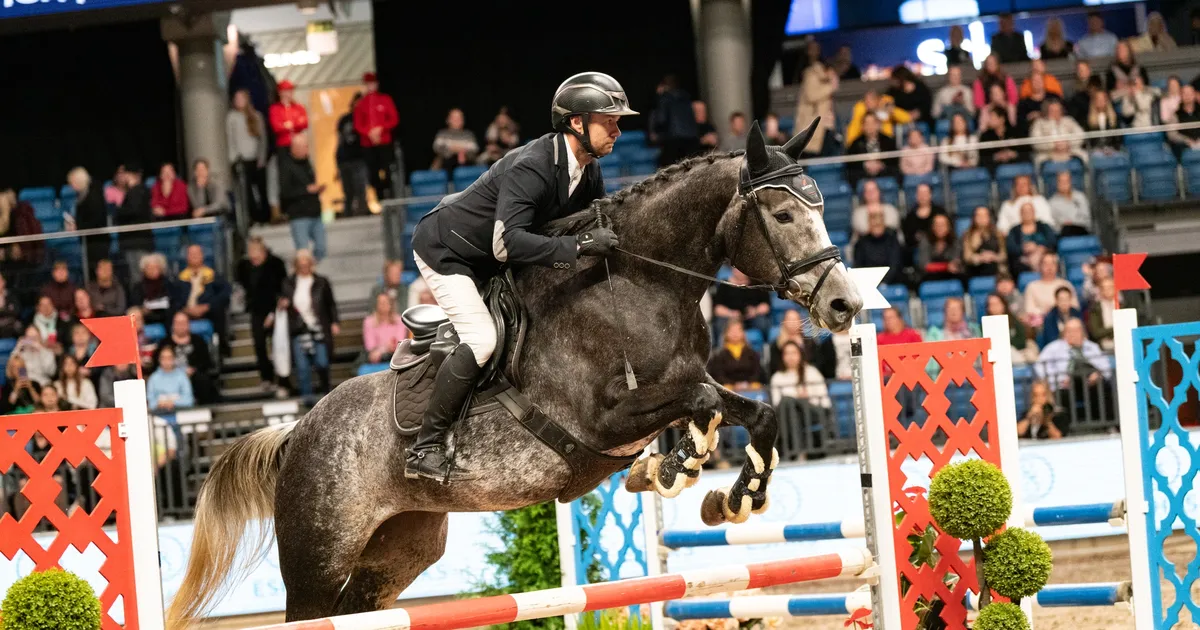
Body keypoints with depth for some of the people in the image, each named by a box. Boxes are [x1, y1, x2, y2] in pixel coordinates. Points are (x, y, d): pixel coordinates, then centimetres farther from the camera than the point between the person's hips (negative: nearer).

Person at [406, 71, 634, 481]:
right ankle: (425, 447, -20)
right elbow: (507, 243, -43)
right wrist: (579, 246, -48)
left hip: (487, 263, 10)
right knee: (481, 339, -23)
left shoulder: (588, 171, -5)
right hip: (444, 250, -10)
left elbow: (602, 225, 8)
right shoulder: (531, 167, -33)